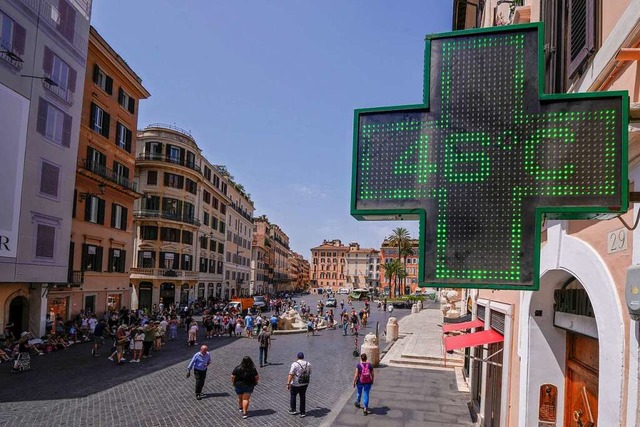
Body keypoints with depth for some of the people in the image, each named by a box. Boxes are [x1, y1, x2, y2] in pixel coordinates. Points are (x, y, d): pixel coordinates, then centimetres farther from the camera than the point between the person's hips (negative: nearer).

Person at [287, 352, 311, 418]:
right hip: (305, 383, 4)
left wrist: (288, 383, -21)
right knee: (303, 397, 14)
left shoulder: (295, 364, -16)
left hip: (296, 384, -4)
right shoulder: (308, 364, 1)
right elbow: (309, 374, 12)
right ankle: (302, 413, 18)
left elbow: (291, 374, -22)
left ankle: (293, 410, 25)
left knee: (292, 395, 18)